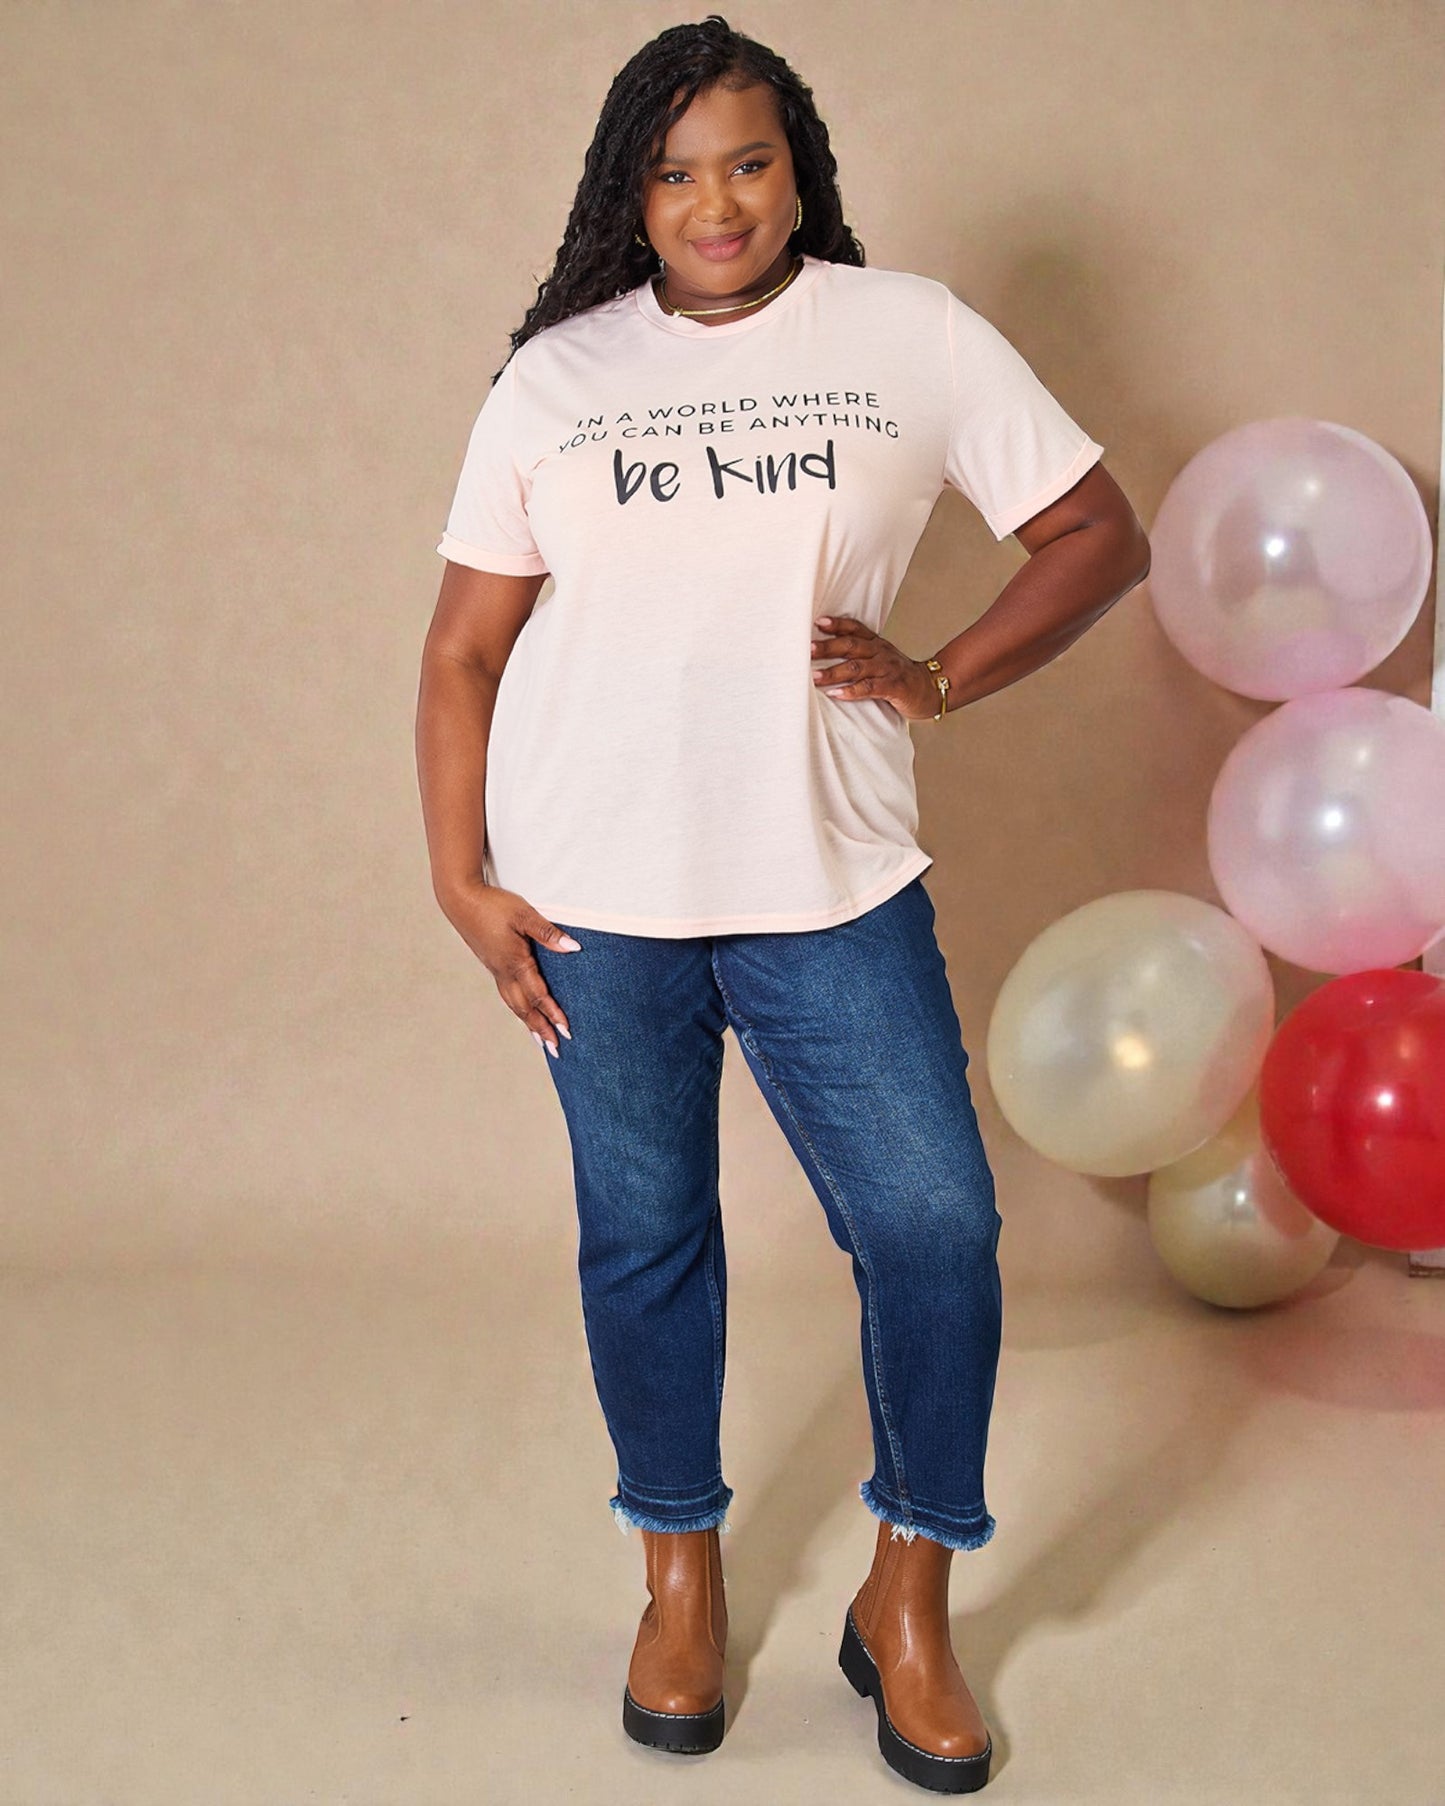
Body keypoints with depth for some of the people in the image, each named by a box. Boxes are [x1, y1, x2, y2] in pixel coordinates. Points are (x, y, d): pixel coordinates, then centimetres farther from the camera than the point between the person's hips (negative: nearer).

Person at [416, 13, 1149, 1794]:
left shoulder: (912, 334, 4)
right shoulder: (555, 377, 6)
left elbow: (1097, 532, 8)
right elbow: (463, 647, 7)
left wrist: (938, 678, -4)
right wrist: (459, 879, 0)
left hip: (832, 882, 0)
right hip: (595, 894, 1)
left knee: (936, 1226, -4)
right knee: (642, 1236, 10)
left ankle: (907, 1602, 18)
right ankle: (681, 1573, 32)